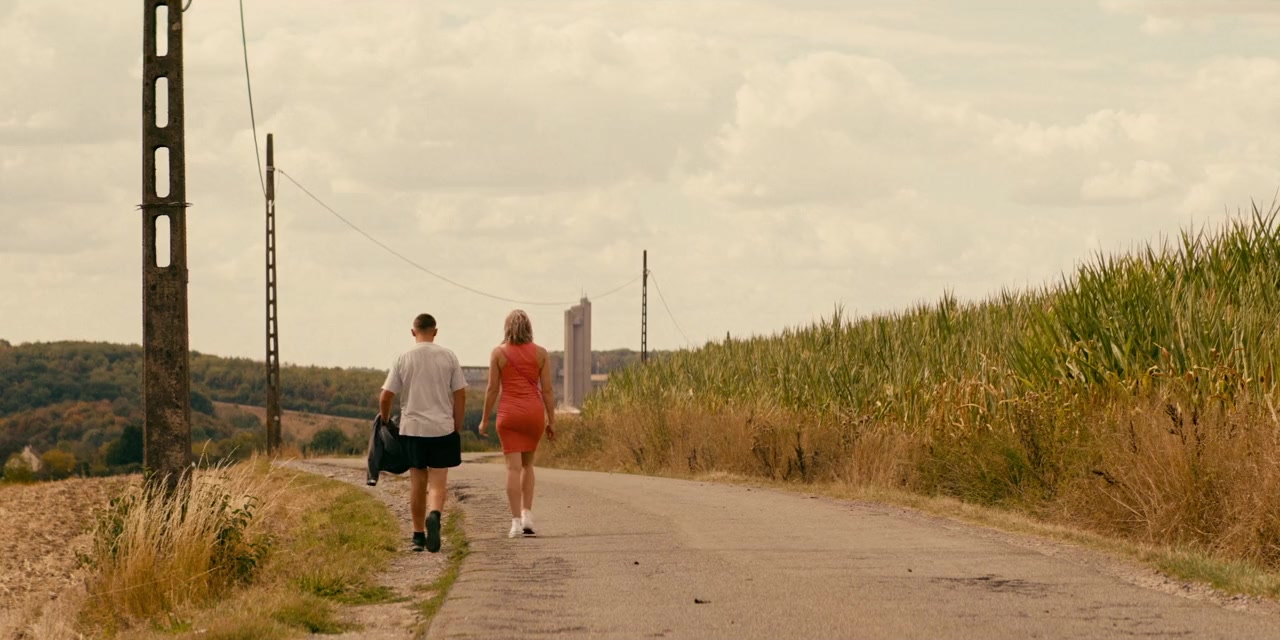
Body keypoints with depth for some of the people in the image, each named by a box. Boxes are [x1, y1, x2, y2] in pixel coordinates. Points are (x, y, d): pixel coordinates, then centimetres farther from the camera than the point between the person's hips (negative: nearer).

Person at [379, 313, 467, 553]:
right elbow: (460, 395, 1)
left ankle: (418, 536, 15)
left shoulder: (403, 359, 0)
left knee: (417, 483, 10)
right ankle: (434, 516, -29)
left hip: (412, 428, 1)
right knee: (437, 483, -1)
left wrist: (385, 421, 16)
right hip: (442, 428, -1)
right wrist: (457, 428, 11)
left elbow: (385, 397, -2)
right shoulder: (448, 357, 1)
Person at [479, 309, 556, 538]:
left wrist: (485, 419, 6)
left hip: (509, 413, -2)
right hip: (534, 412, 2)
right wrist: (551, 420, 6)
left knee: (514, 467, -2)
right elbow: (547, 389, 0)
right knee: (527, 464, 18)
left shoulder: (498, 353, -2)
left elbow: (492, 389, -2)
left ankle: (516, 522, -8)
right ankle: (527, 515, 9)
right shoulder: (540, 353, 2)